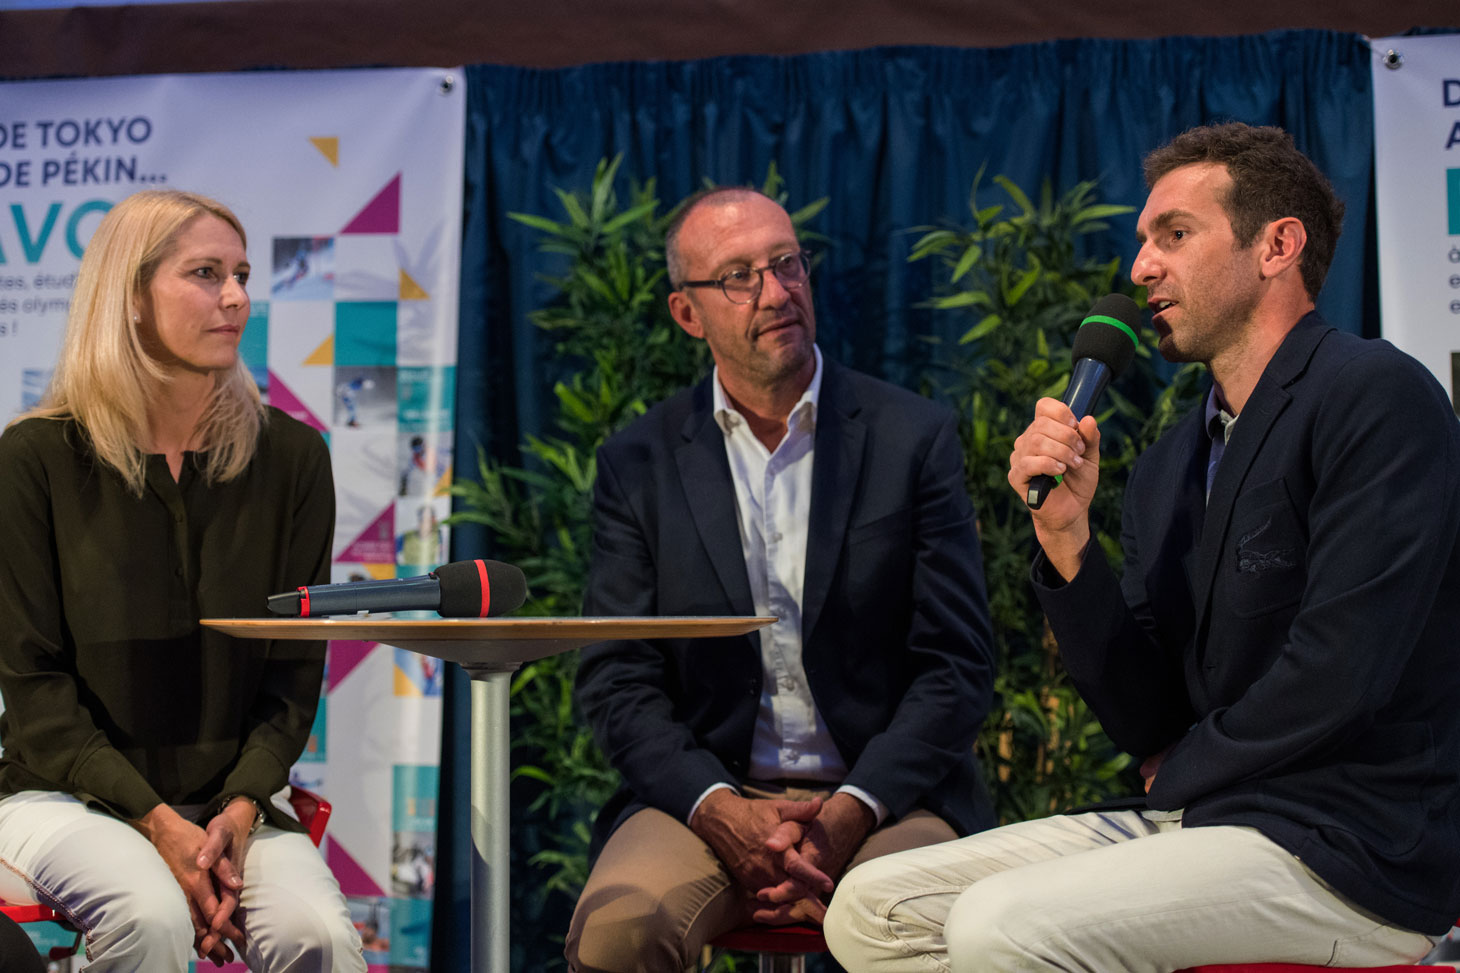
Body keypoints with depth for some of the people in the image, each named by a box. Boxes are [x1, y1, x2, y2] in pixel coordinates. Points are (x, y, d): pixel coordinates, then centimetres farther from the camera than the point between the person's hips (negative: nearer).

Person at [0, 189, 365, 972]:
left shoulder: (290, 458, 4)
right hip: (63, 795, -2)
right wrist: (157, 822, -17)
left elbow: (295, 666, 3)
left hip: (230, 799, 2)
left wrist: (239, 810, -14)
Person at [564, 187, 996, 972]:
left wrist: (850, 813, -13)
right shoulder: (638, 465, 8)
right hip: (704, 794, 1)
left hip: (884, 796, 0)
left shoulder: (914, 437, 5)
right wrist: (720, 811, -13)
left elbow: (958, 665, 1)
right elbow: (616, 682, 4)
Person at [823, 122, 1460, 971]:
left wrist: (1181, 775, -2)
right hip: (1195, 817, 8)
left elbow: (1340, 671, -19)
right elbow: (1145, 723, 9)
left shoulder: (1377, 397, -10)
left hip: (1352, 852, -8)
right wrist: (1066, 536, -5)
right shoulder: (1169, 467, 14)